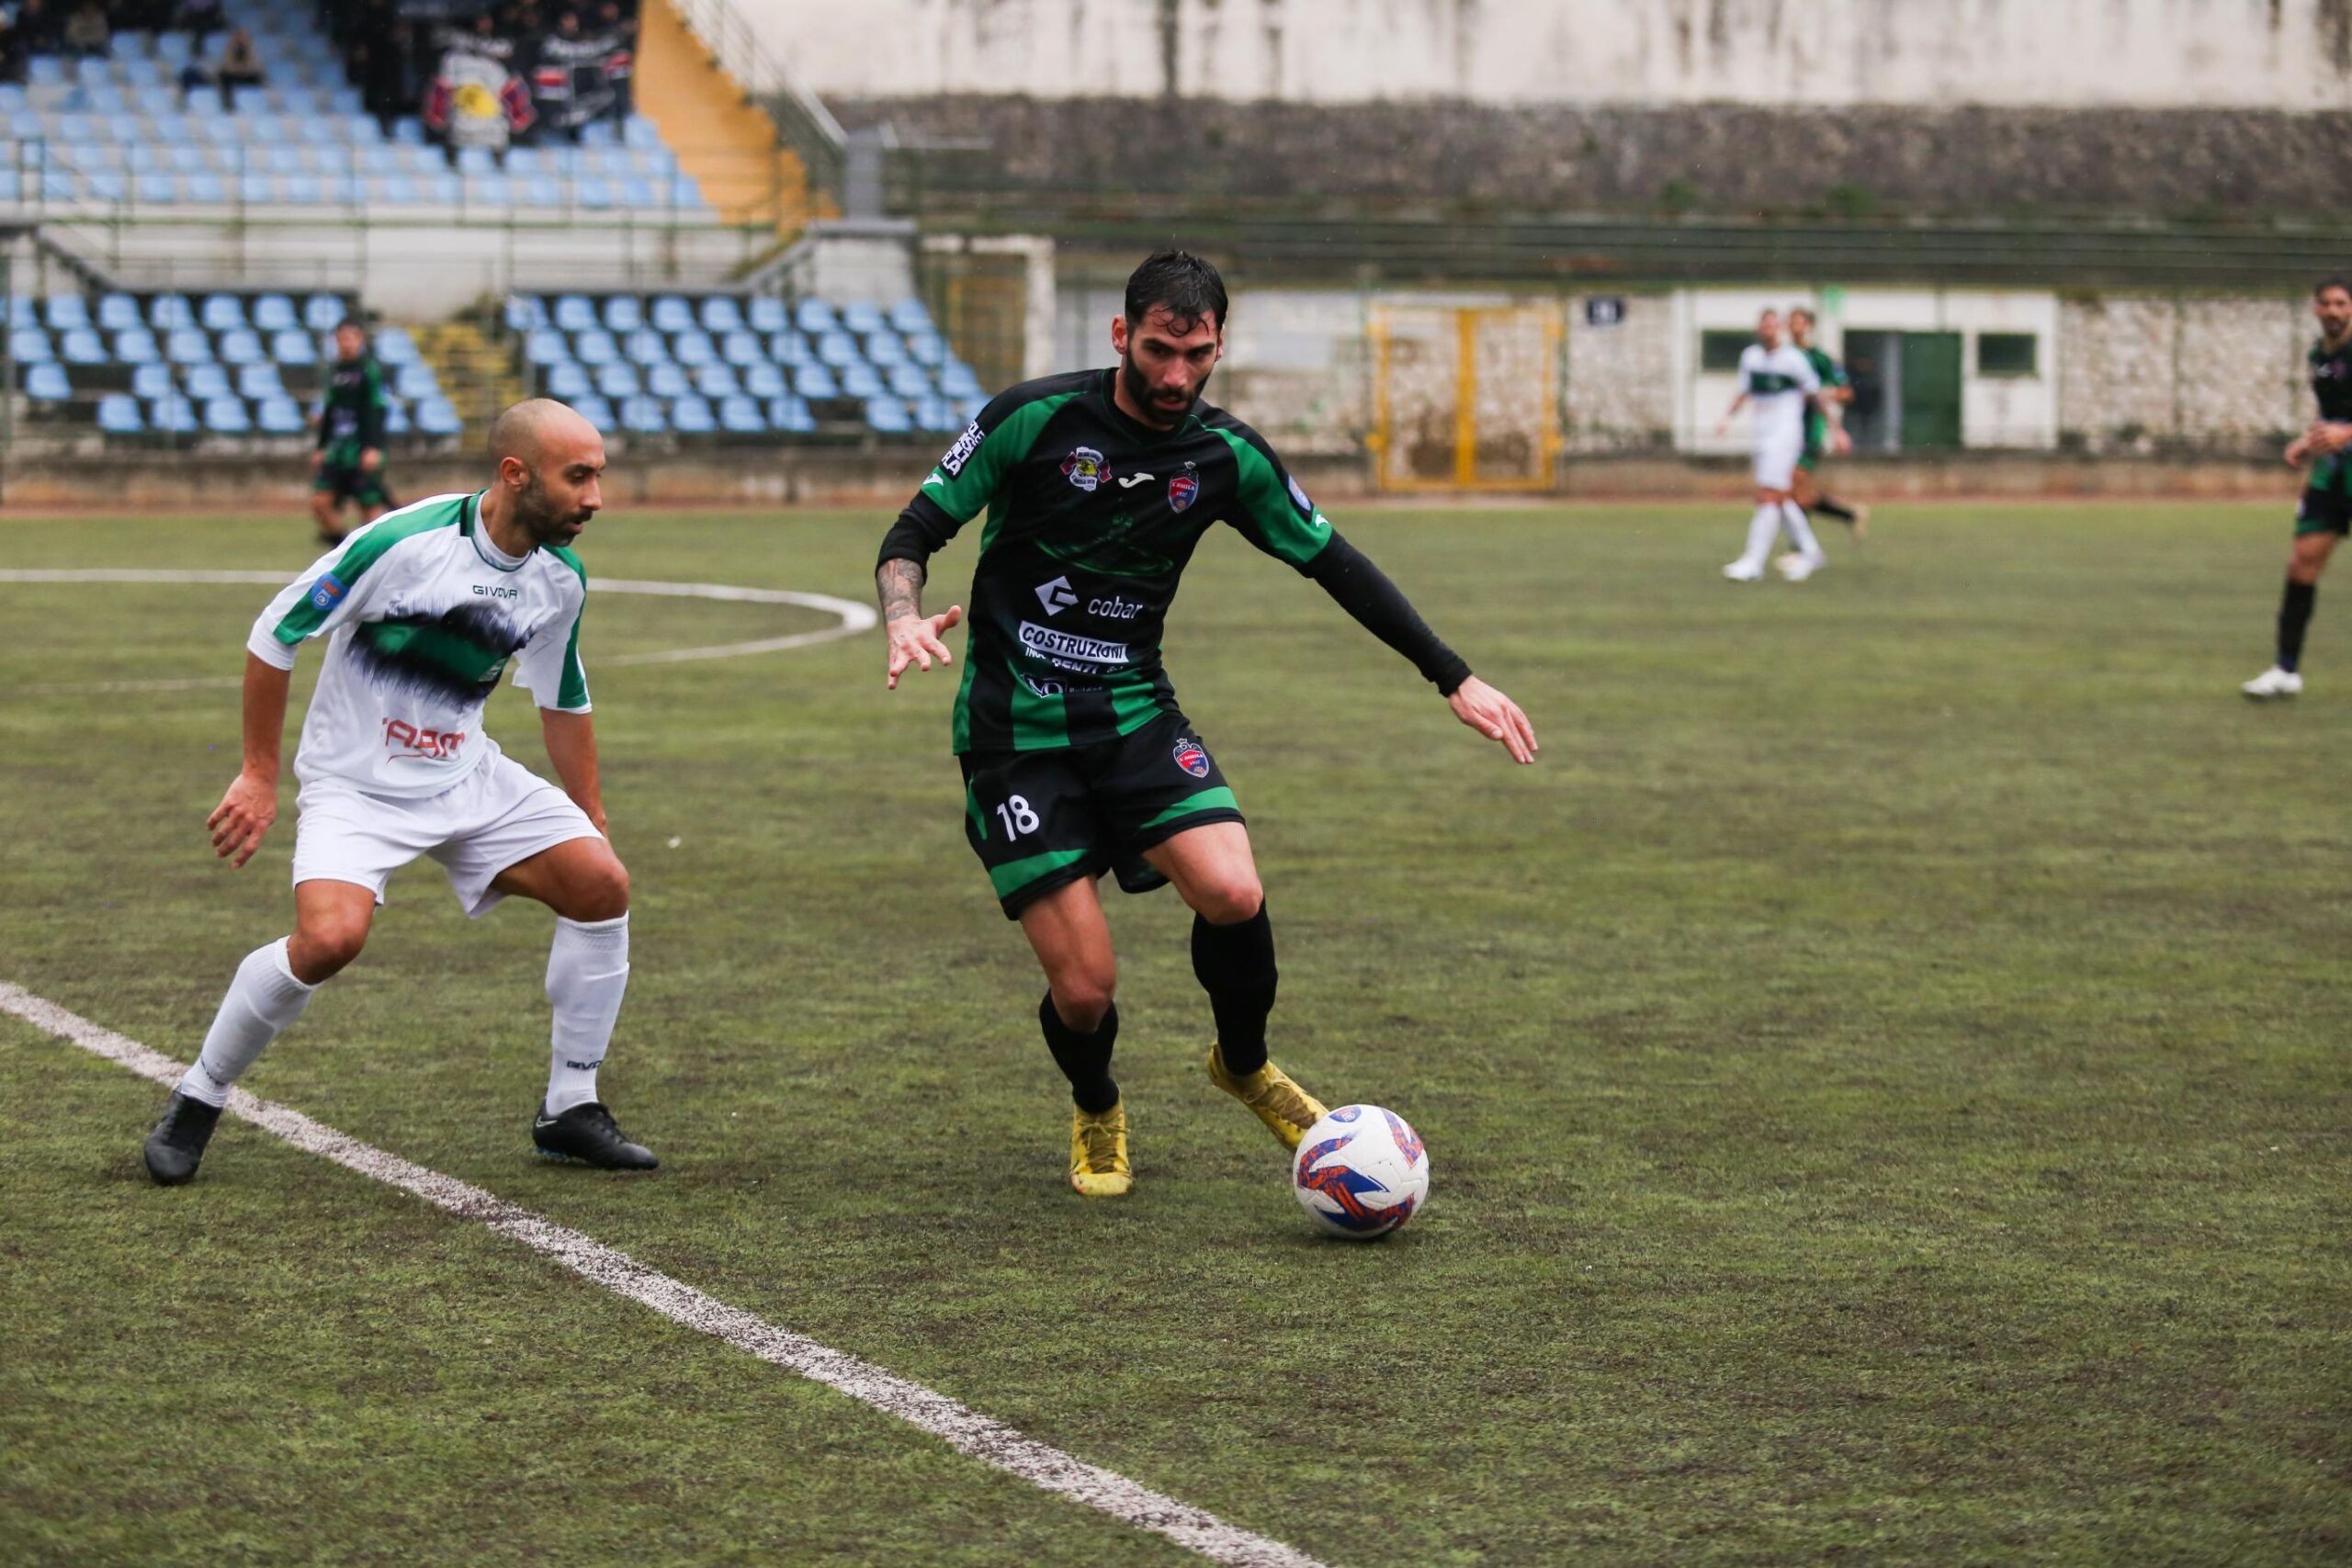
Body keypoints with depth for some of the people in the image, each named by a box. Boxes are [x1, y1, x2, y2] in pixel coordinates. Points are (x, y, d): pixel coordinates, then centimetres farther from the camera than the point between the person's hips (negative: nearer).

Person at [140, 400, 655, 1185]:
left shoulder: (561, 580, -2)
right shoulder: (403, 543, -22)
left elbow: (564, 701, 16)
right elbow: (274, 634, -13)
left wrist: (592, 818, 19)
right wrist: (259, 774, -9)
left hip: (469, 779, 6)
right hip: (357, 785, -6)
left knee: (601, 886, -6)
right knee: (331, 937, -28)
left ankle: (569, 1110, 9)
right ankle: (196, 1102, -6)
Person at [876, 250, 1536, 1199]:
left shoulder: (1226, 456, -1)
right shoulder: (1036, 418, -11)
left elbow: (1333, 563, 8)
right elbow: (913, 534, -6)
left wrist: (1453, 677, 5)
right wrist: (906, 618, -28)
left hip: (1134, 710, 3)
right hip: (1015, 728, -3)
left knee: (1233, 895, -22)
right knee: (1083, 987, -11)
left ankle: (1245, 1066, 10)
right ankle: (1097, 1113, 25)